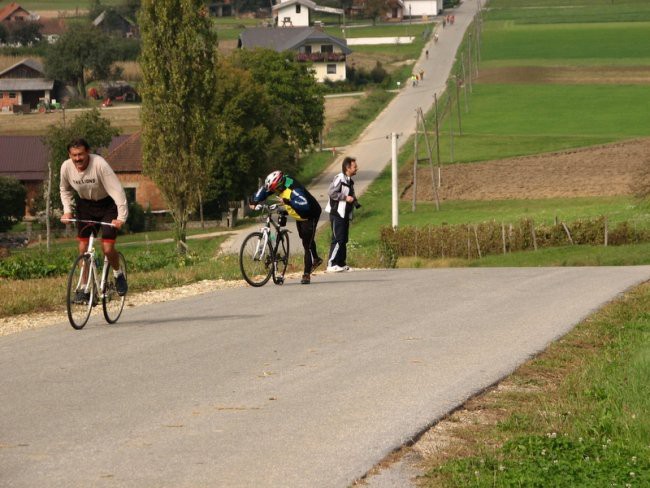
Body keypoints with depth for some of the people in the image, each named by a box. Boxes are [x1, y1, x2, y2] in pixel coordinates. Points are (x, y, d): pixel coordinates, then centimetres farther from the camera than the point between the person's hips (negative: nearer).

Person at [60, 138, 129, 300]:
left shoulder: (99, 164, -31)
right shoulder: (66, 167, -16)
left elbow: (117, 191, -30)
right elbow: (65, 190, 6)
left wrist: (121, 217, -35)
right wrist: (67, 210, -6)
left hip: (107, 205, -4)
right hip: (86, 206, 4)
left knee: (107, 249, -11)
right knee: (83, 248, -2)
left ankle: (118, 274, 19)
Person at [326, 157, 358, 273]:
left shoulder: (350, 181, 15)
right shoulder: (339, 178, -13)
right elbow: (331, 192, -21)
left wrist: (354, 200, 10)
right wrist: (345, 197, -20)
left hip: (345, 214, 9)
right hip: (337, 214, -9)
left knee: (344, 240, 10)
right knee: (337, 239, -12)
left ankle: (341, 263, 16)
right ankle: (331, 264, -12)